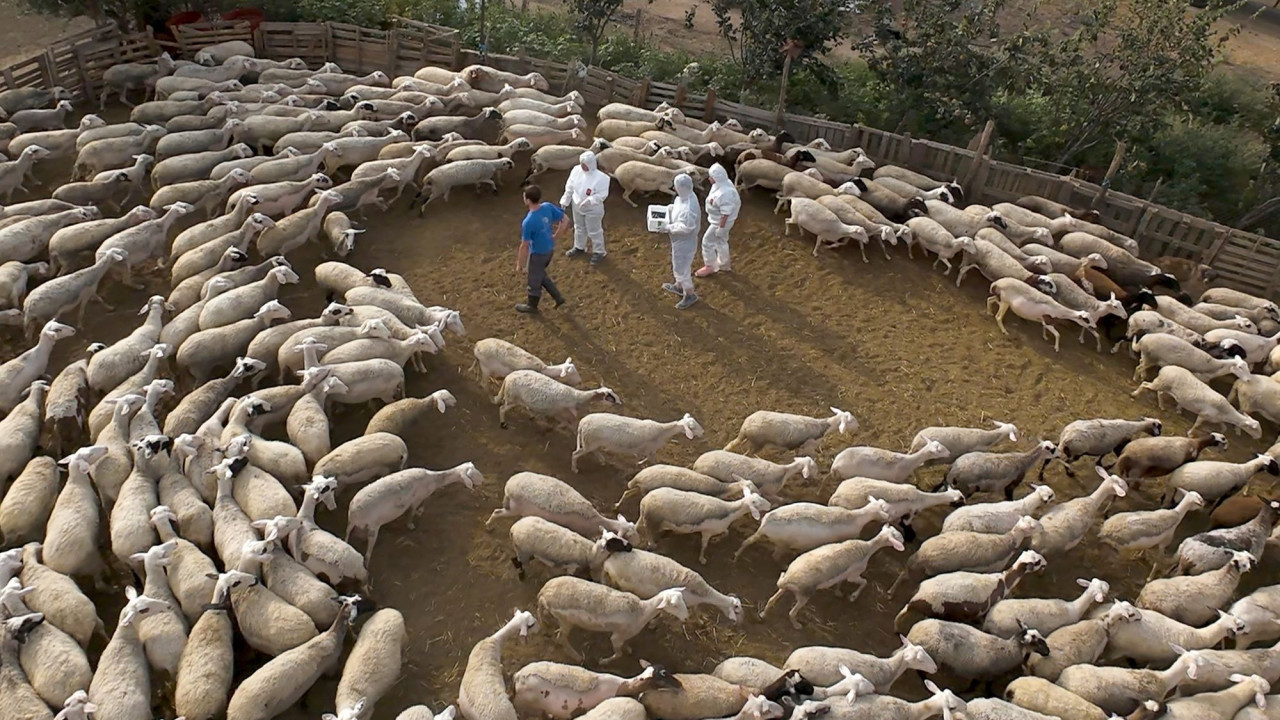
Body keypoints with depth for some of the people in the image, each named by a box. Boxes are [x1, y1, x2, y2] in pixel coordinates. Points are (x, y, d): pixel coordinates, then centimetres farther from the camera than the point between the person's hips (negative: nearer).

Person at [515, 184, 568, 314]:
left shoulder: (528, 222, -33)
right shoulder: (548, 207, -14)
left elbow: (524, 246, -23)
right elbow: (565, 220, -2)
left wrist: (519, 264, -9)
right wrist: (555, 236, 7)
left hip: (538, 254, -7)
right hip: (550, 249, 7)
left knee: (534, 280, 18)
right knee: (540, 274, 31)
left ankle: (532, 305, 41)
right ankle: (558, 297, 38)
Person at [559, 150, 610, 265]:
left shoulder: (600, 178, -29)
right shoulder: (576, 170, -13)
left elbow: (602, 194, -23)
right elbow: (569, 187, -1)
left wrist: (590, 200, -39)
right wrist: (565, 201, 4)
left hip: (592, 210, -6)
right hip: (577, 207, 6)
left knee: (594, 232, 12)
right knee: (579, 228, 26)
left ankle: (599, 252, 34)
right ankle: (579, 247, 50)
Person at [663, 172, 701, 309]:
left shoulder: (689, 208, -37)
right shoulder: (685, 196, -6)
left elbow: (685, 227, -33)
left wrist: (668, 227, -24)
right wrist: (668, 208, -4)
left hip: (684, 242, -10)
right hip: (679, 240, 10)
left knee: (681, 269, 7)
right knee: (679, 265, 28)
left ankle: (690, 295, 25)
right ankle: (679, 286, 50)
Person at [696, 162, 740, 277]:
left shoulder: (725, 193, -35)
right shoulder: (721, 185, -5)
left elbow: (725, 213, -29)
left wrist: (721, 228, -23)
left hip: (720, 222, -10)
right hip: (716, 219, 10)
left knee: (708, 241, 4)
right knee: (721, 242, 25)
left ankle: (710, 267, 21)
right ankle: (723, 264, 43)